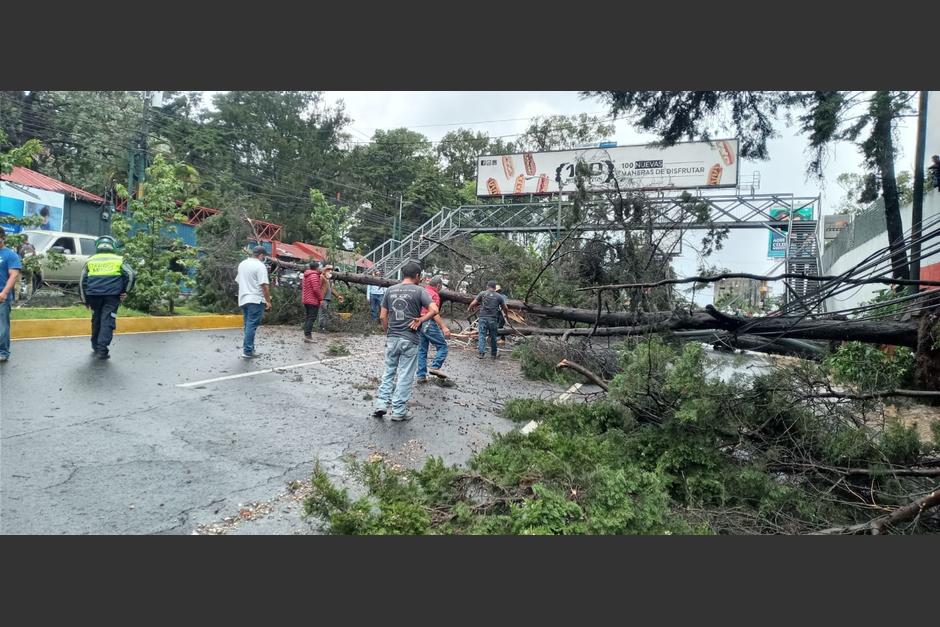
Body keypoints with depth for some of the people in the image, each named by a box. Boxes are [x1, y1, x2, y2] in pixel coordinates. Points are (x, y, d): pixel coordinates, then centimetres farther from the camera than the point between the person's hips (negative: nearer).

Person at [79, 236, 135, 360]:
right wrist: (125, 291, 5)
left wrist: (85, 300, 19)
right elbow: (130, 275, -3)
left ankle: (95, 346, 29)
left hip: (94, 294, 3)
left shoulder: (90, 260, 17)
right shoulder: (119, 260, 11)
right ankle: (102, 350, -12)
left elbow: (82, 281, 15)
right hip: (112, 295, -2)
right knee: (107, 321, -4)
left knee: (96, 320, 19)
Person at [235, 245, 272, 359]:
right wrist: (268, 301, -13)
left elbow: (238, 281, 22)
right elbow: (264, 285, -17)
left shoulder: (242, 264, 14)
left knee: (248, 325, 14)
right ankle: (247, 351, -8)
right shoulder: (260, 266, -11)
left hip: (243, 299, 8)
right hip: (255, 300, -8)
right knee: (252, 326, -6)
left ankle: (249, 349, 17)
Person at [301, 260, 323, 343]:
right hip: (313, 300, -10)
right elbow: (316, 289, -22)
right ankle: (307, 335, -12)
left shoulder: (306, 275, 15)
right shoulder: (314, 275, -16)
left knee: (308, 317, 17)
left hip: (306, 300, 10)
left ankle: (306, 333, 20)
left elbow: (302, 286, 22)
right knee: (312, 317, -9)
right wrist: (321, 298, -11)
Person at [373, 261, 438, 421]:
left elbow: (382, 316, 7)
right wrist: (420, 320, -6)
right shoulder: (419, 290, -5)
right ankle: (398, 411, 9)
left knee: (389, 372, 18)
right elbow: (434, 310, -16)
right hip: (410, 339, -4)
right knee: (405, 376, 5)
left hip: (392, 338, 4)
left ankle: (381, 403, 11)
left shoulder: (390, 290, 6)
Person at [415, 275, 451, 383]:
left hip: (419, 324, 8)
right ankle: (435, 367, -12)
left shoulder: (422, 291, 15)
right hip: (429, 324, -8)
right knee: (442, 346, 1)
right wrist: (444, 327, -25)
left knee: (422, 350, 11)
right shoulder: (434, 294, -10)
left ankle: (421, 375, 11)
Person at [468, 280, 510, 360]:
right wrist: (506, 315, 32)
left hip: (483, 318, -1)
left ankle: (481, 352, -11)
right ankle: (494, 354, 20)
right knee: (493, 337, 11)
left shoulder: (482, 293, 3)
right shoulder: (499, 296, 5)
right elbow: (504, 308, 12)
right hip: (493, 319, 1)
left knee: (482, 335, 1)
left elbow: (473, 303, 2)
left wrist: (469, 308, 22)